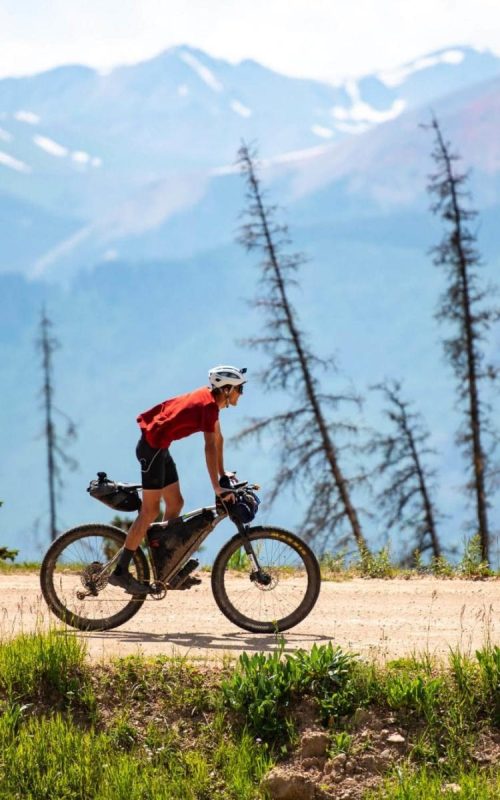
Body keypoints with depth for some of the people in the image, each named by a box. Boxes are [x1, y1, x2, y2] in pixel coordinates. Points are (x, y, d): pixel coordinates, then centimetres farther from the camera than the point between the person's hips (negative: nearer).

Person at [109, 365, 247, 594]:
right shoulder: (208, 405, -20)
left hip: (159, 447, 10)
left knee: (175, 504, 11)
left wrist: (223, 475, 24)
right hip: (152, 446, -10)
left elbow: (218, 438, 20)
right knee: (150, 511, -8)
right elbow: (210, 447, -26)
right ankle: (120, 571, -7)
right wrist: (217, 488, -28)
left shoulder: (210, 399, 10)